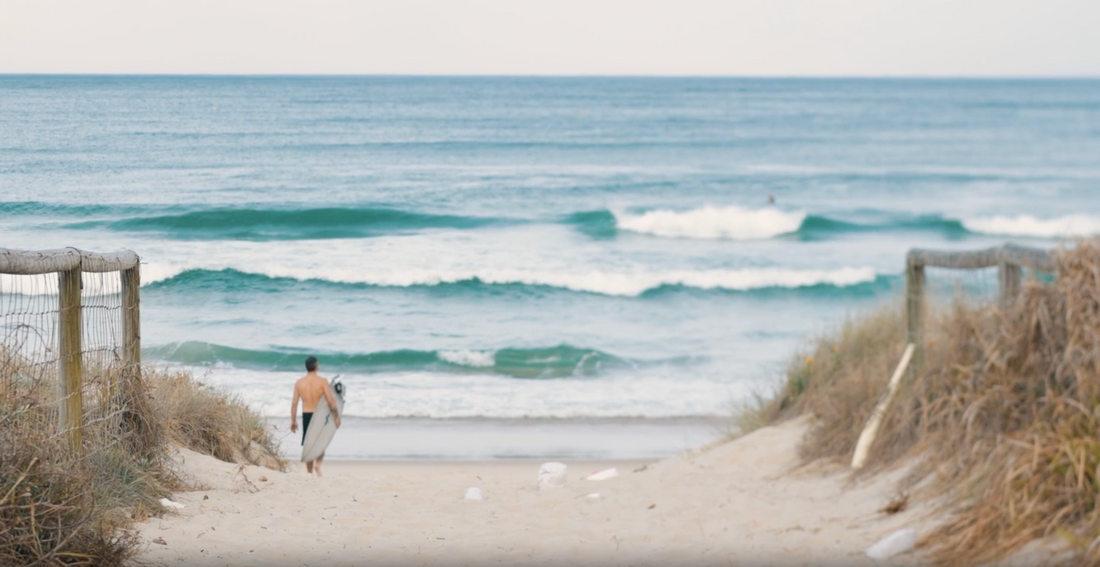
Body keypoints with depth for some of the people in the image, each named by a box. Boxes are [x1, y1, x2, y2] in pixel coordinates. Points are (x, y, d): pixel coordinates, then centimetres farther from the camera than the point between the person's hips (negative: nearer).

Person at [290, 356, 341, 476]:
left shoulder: (299, 383, -1)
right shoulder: (322, 381, -9)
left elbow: (294, 403, 0)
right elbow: (331, 401, -13)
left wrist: (293, 420, 8)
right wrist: (336, 416, -4)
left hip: (306, 415, 2)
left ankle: (309, 471, 14)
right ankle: (318, 464, -12)